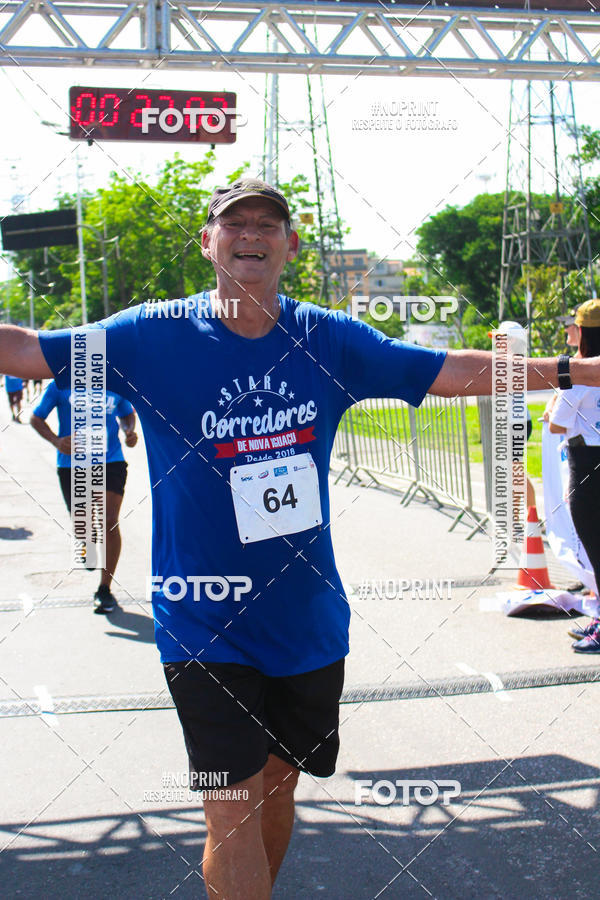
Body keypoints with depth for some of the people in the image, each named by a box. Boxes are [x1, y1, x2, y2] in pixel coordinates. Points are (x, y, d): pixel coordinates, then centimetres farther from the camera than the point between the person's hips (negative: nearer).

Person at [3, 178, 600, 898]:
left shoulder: (330, 340, 0)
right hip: (206, 623, -3)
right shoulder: (154, 337, -8)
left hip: (307, 616, 4)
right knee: (234, 808, -8)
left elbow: (455, 371, 5)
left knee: (279, 783, 17)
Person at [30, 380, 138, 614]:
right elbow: (36, 418, 5)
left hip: (111, 462, 0)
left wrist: (130, 431, -2)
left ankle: (105, 589, 0)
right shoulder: (61, 385, -3)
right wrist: (56, 441, -13)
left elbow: (128, 414, 20)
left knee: (110, 522, -12)